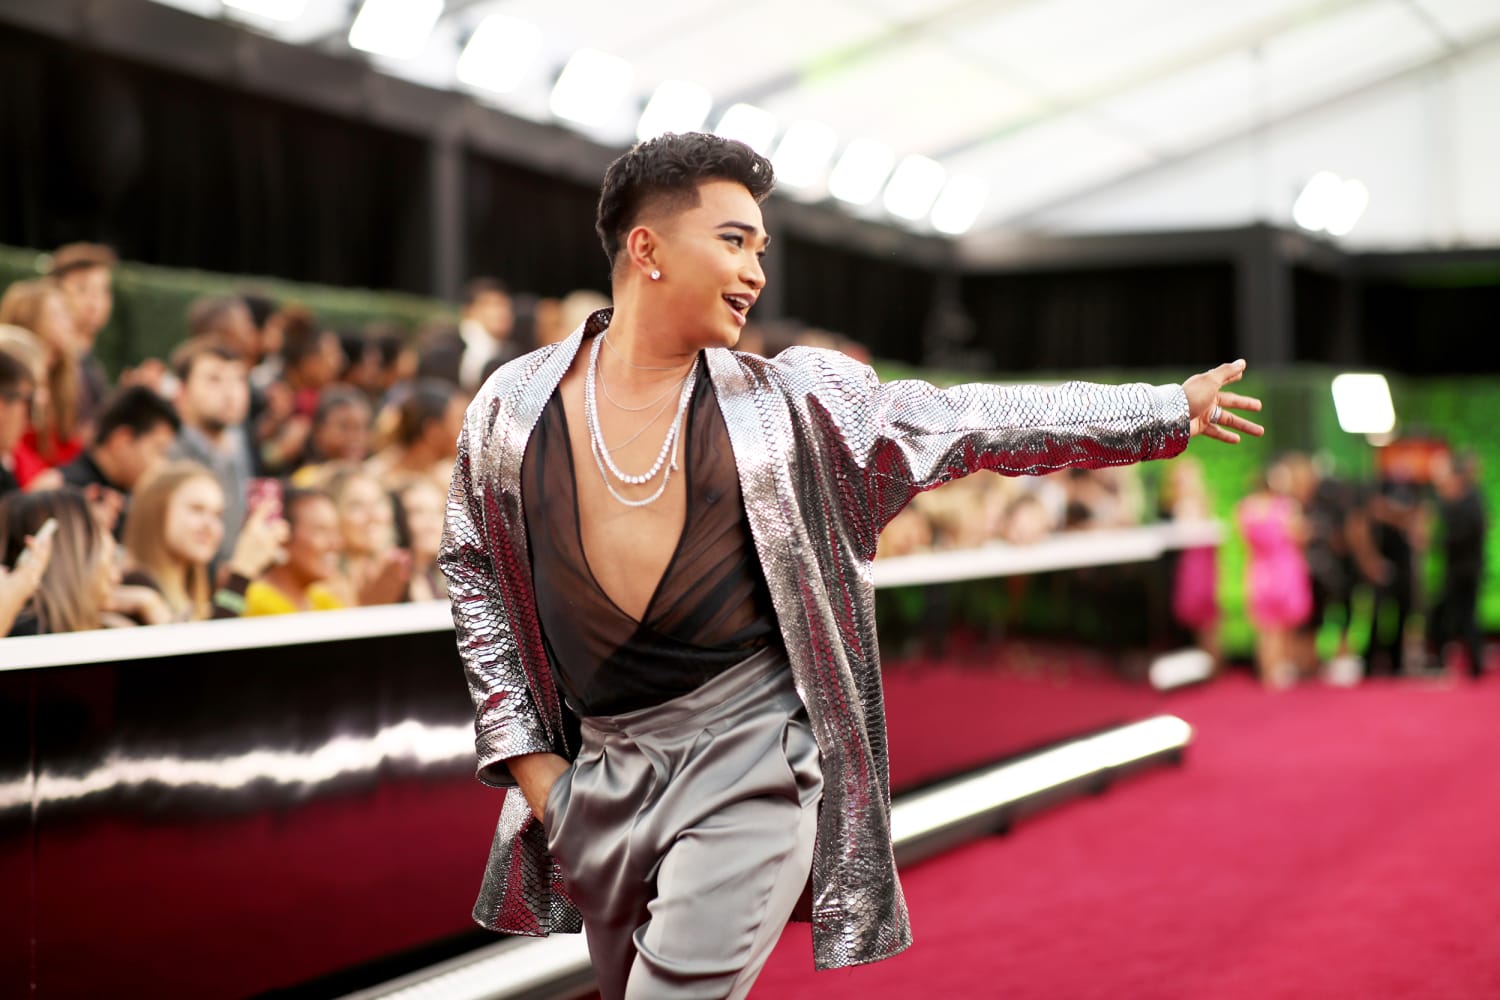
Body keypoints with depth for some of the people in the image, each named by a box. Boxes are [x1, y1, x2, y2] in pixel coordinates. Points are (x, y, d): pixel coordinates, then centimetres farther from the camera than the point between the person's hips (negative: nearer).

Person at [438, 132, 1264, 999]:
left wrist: (1169, 412, 7)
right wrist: (521, 748, 5)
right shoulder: (514, 406, 1)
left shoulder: (788, 402, -1)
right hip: (600, 764, 3)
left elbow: (974, 421, 4)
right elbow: (472, 568, 11)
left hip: (750, 755, -2)